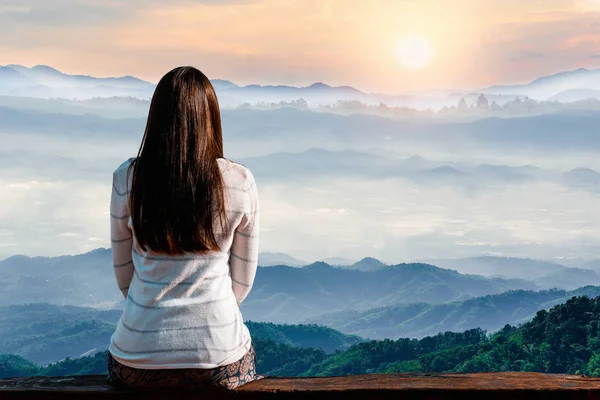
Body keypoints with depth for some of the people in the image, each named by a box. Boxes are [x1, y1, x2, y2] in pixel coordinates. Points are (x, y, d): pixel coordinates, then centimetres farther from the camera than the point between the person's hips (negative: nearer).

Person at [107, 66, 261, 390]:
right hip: (220, 358, 0)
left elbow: (124, 272, 3)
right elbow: (243, 279, 1)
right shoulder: (240, 182, -10)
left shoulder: (127, 178, -9)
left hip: (138, 358, 1)